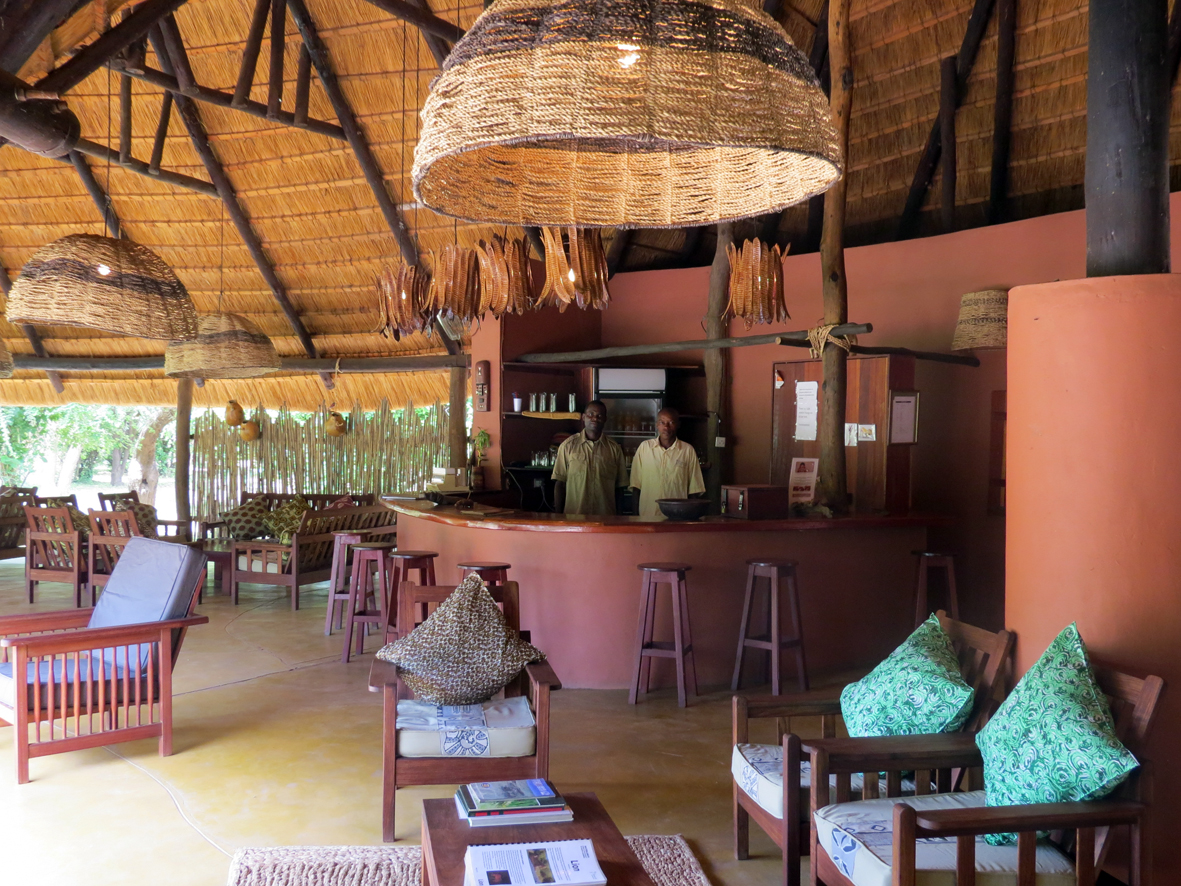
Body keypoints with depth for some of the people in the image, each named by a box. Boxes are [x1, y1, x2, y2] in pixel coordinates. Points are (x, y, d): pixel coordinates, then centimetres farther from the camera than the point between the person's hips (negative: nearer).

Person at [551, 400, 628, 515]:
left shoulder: (614, 448, 5)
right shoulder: (568, 445, 2)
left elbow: (619, 486, 8)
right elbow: (559, 484, 3)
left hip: (605, 517, 1)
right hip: (573, 516, -1)